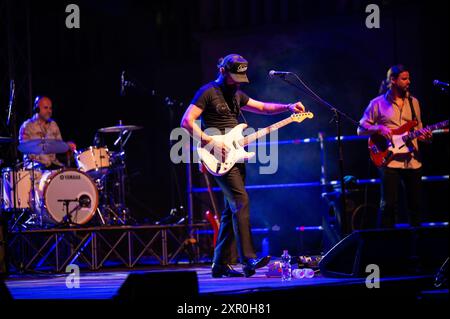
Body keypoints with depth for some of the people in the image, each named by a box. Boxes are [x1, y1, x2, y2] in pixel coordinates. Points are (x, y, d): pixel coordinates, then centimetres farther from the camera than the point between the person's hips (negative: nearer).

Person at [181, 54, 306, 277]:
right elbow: (187, 121, -13)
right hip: (219, 158, -9)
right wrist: (210, 142, -20)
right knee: (241, 201, -19)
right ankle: (248, 260, -24)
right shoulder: (208, 92, -6)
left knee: (232, 209, 7)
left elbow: (263, 107, 25)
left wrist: (287, 107, 10)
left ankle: (221, 265, 10)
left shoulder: (236, 94, 19)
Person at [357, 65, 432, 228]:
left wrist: (424, 135, -4)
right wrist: (379, 129, -13)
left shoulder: (413, 102, 13)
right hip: (389, 160, -4)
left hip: (412, 160, 4)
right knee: (389, 204, -8)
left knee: (415, 204, 6)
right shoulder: (377, 103, 1)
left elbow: (418, 128, 18)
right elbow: (361, 129, 4)